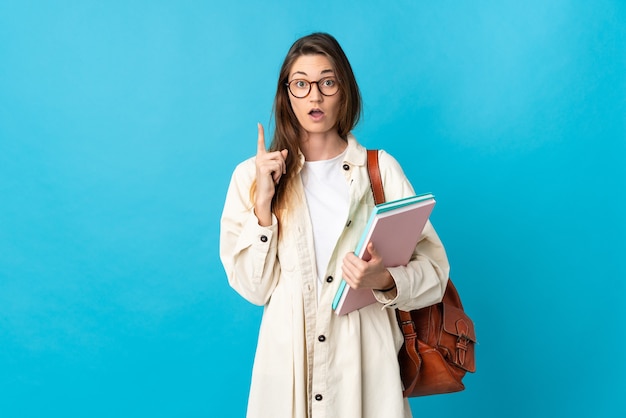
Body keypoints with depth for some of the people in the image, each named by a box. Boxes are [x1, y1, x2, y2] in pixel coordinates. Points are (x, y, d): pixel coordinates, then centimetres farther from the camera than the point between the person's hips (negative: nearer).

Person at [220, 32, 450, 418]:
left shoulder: (381, 169, -3)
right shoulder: (252, 175, 0)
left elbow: (433, 268, -4)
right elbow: (253, 288, -4)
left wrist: (385, 281, -22)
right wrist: (264, 201, -14)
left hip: (366, 359, 0)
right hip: (290, 361, 1)